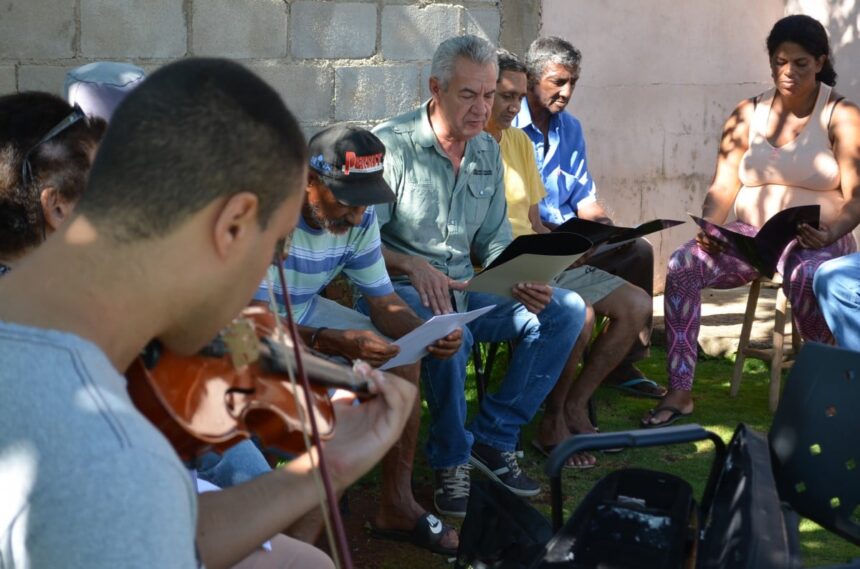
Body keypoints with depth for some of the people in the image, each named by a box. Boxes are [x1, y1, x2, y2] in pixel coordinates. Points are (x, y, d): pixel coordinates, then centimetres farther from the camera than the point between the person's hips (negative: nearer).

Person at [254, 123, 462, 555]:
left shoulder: (358, 218, -10)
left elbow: (384, 302, -2)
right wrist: (333, 342, -49)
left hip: (305, 312, 7)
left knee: (403, 358, -4)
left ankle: (397, 506, 5)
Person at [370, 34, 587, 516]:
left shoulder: (488, 151, 10)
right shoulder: (392, 145, -12)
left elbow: (494, 240, 12)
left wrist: (523, 282, -9)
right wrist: (415, 267, -33)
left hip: (464, 289, 7)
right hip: (399, 291, -7)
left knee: (566, 310, -7)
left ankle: (493, 437, -3)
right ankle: (451, 460, -14)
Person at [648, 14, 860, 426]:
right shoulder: (748, 114, 10)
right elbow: (723, 187, 3)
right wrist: (709, 228, -17)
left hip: (817, 242, -3)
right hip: (751, 236, 3)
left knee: (808, 277, -39)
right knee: (682, 265, -24)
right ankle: (679, 392, -23)